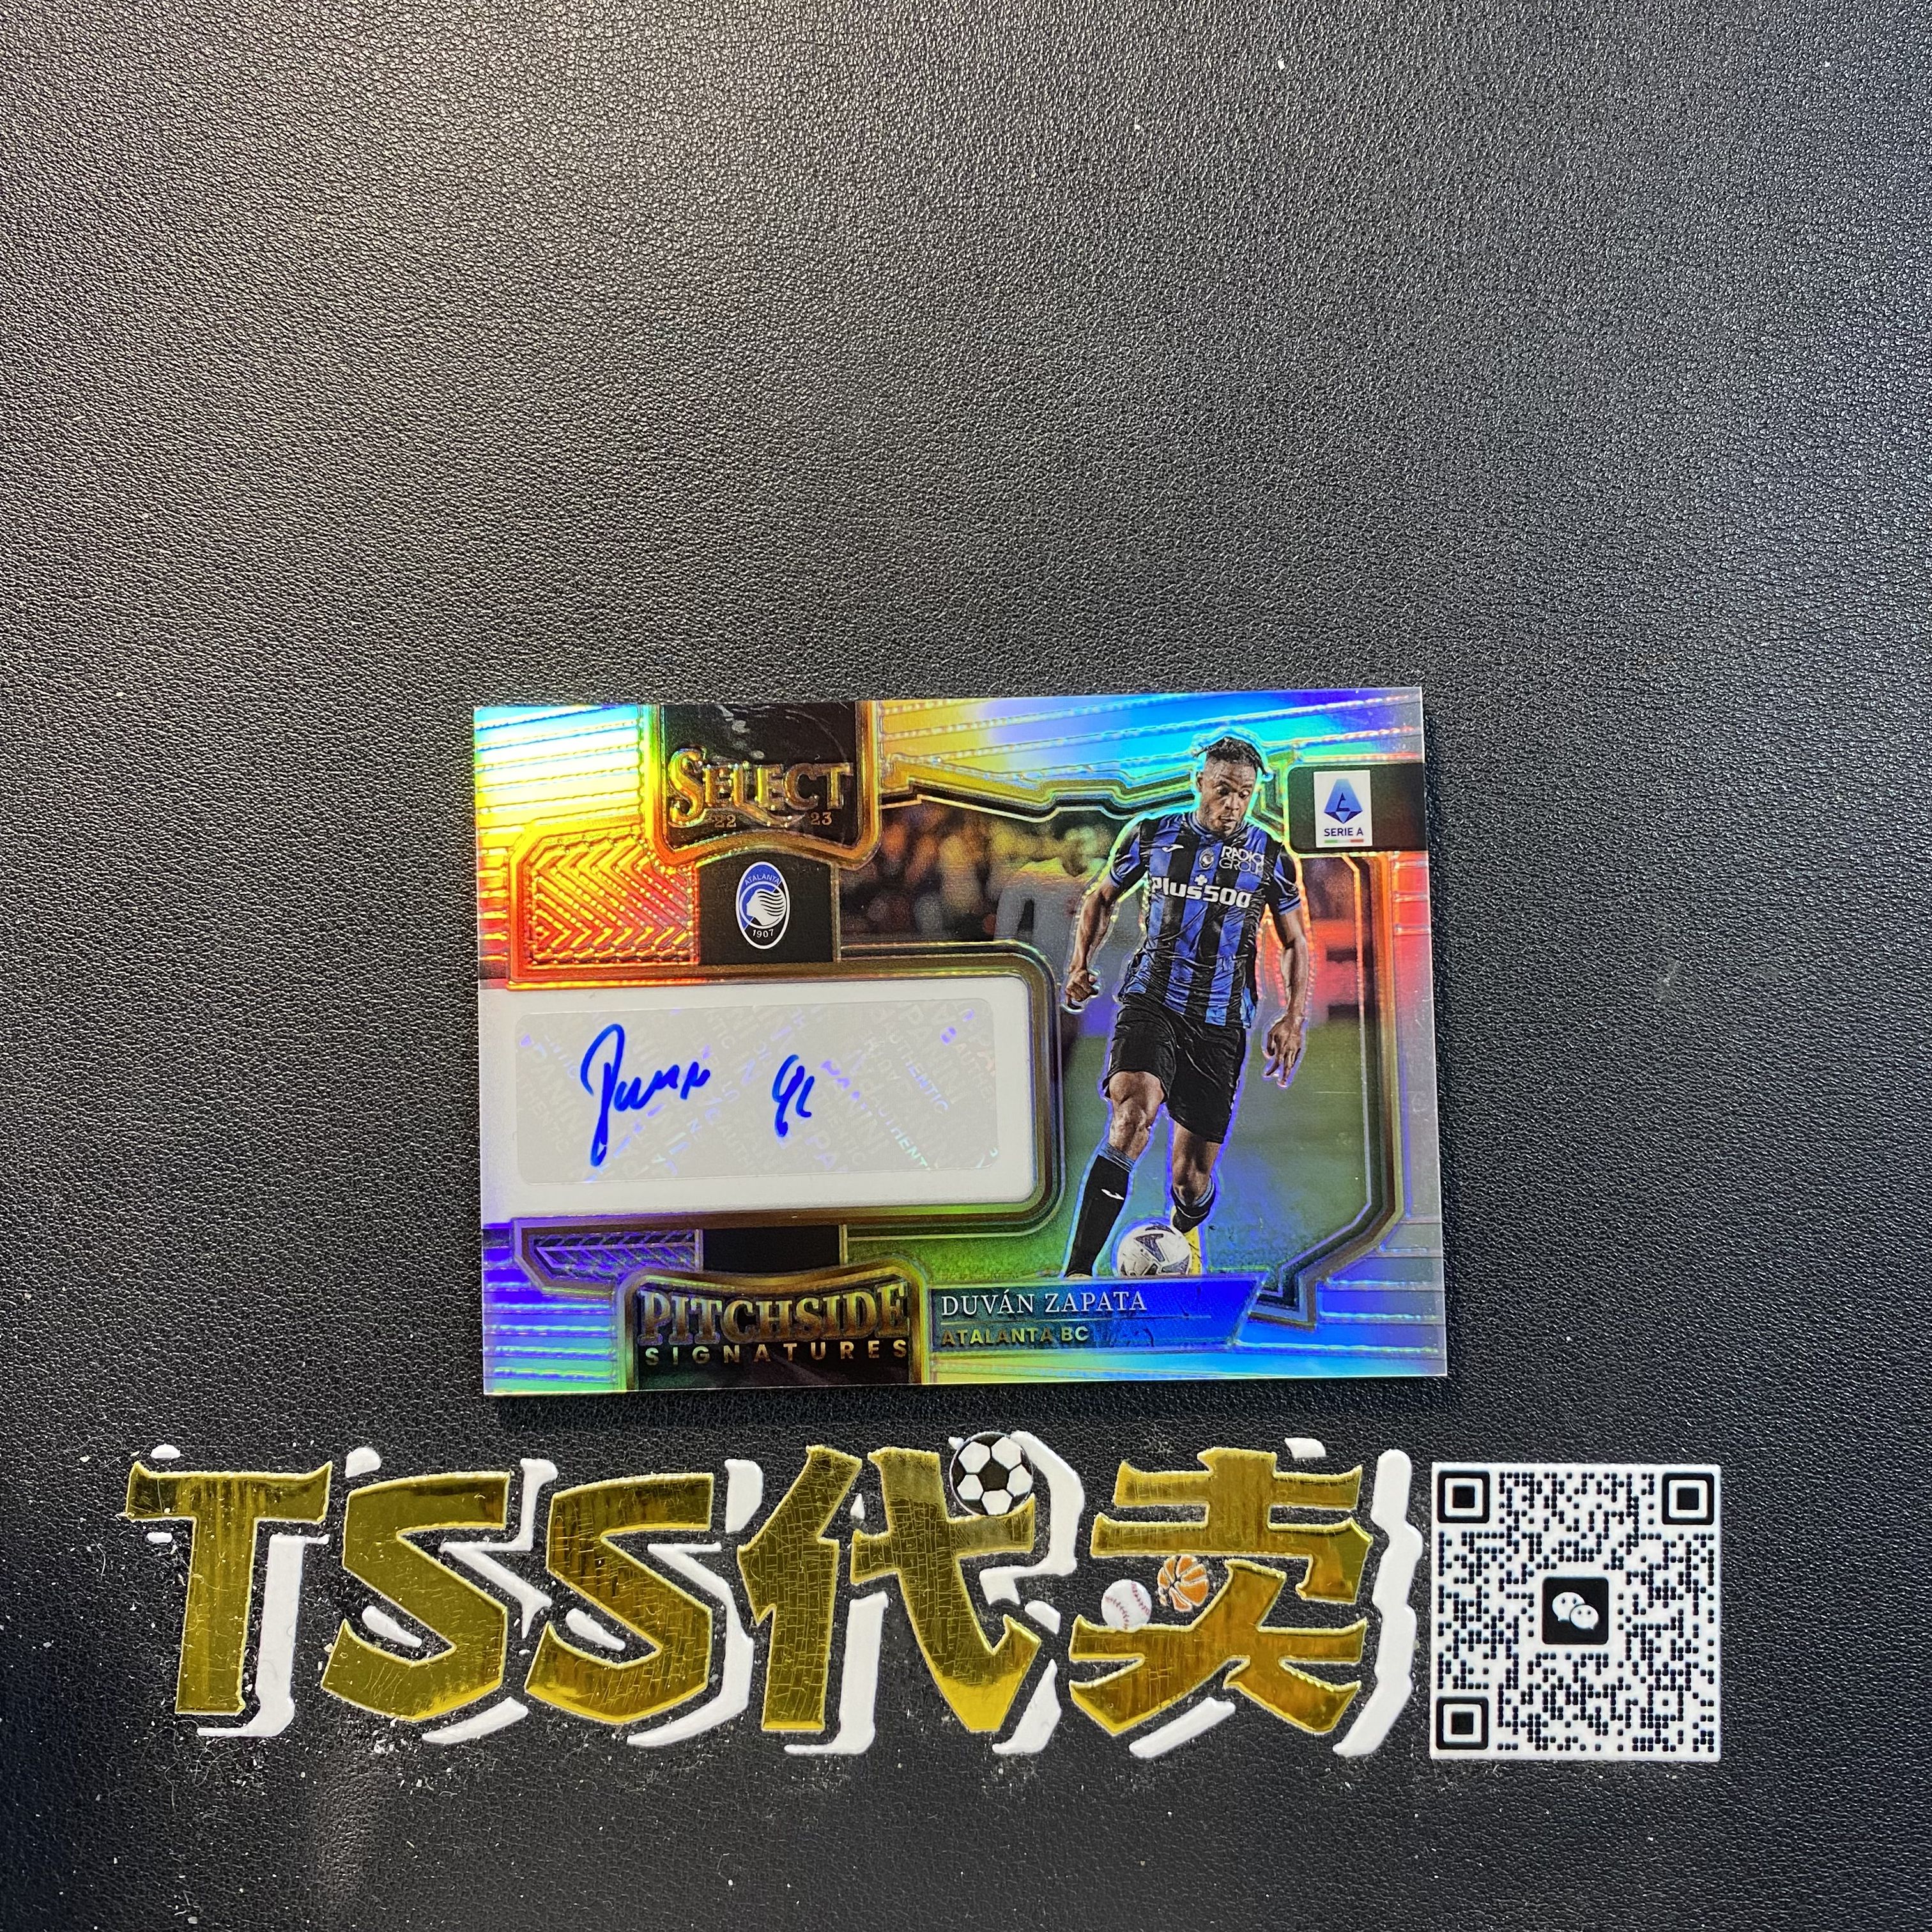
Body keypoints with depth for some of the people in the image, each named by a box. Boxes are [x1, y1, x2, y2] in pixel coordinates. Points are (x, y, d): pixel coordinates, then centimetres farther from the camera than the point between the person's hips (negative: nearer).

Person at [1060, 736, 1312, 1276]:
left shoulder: (1271, 858, 6)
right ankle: (1076, 1273, -29)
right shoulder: (1151, 836, 4)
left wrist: (1294, 1017, 2)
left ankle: (1184, 1236, 42)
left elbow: (1295, 944, 14)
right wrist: (1081, 962, 6)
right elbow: (1101, 896, 20)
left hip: (1221, 1022, 1)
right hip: (1151, 1000, -1)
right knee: (1133, 1115, -30)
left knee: (1192, 1176, 3)